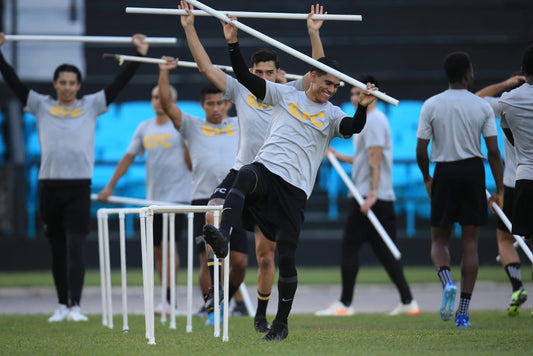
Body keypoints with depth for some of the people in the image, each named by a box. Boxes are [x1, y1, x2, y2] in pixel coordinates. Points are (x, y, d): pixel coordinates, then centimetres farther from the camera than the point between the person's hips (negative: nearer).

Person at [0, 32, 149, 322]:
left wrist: (139, 54, -1)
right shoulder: (41, 106, 9)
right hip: (49, 185, 2)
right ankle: (62, 305, 17)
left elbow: (119, 83, 5)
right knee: (57, 248, 9)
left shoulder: (91, 106, 7)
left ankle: (75, 305, -15)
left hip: (79, 186, -2)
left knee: (75, 245, -11)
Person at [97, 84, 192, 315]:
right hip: (153, 198, 6)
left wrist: (187, 142, -19)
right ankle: (168, 299, 13)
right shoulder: (144, 128, 13)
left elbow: (191, 163, -4)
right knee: (157, 250, 6)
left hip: (176, 195, -6)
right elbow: (128, 158, 16)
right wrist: (110, 186, 11)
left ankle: (170, 299, -14)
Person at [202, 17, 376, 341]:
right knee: (246, 176, -39)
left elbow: (352, 128, -10)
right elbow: (246, 77, 8)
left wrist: (363, 107, -30)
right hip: (266, 170, 0)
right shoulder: (285, 95, 14)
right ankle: (222, 237, -57)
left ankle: (281, 323, 11)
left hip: (295, 189, 0)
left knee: (286, 259, -2)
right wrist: (233, 44, -3)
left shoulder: (332, 114, 11)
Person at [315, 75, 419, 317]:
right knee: (384, 250, 8)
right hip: (383, 198, 10)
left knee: (349, 247, -5)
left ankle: (345, 303, -2)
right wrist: (340, 157, 23)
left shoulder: (373, 121, -11)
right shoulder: (370, 120, 20)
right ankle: (407, 301, 4)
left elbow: (375, 160, -19)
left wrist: (372, 194, -24)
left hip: (372, 198, -10)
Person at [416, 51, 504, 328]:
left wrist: (427, 179, 13)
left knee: (439, 239, 12)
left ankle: (447, 282, -20)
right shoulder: (482, 107, -3)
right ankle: (463, 313, 2)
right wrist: (500, 190, 1)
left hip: (444, 173, 0)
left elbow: (421, 151, -4)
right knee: (470, 243, 5)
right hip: (474, 171, 0)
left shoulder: (431, 106, -3)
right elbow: (493, 152, -5)